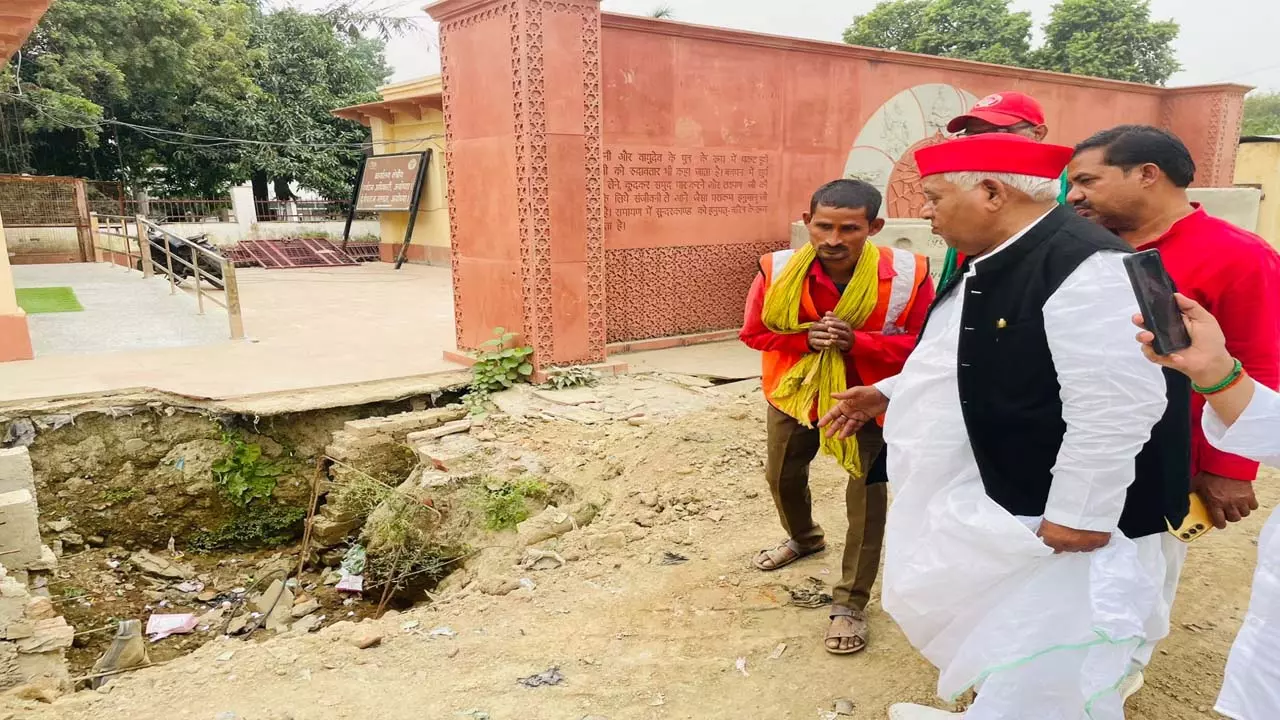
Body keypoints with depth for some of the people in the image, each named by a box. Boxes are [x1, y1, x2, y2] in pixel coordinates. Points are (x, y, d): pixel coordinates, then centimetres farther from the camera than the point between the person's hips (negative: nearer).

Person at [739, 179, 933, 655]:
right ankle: (803, 538, 54)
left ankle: (851, 603, 15)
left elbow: (921, 345, -17)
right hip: (794, 392, 3)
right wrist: (806, 338, -28)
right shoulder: (778, 271, -22)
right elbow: (754, 333, -9)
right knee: (782, 475, 20)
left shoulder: (907, 275, -25)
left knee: (867, 494, -1)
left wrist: (855, 341, -33)